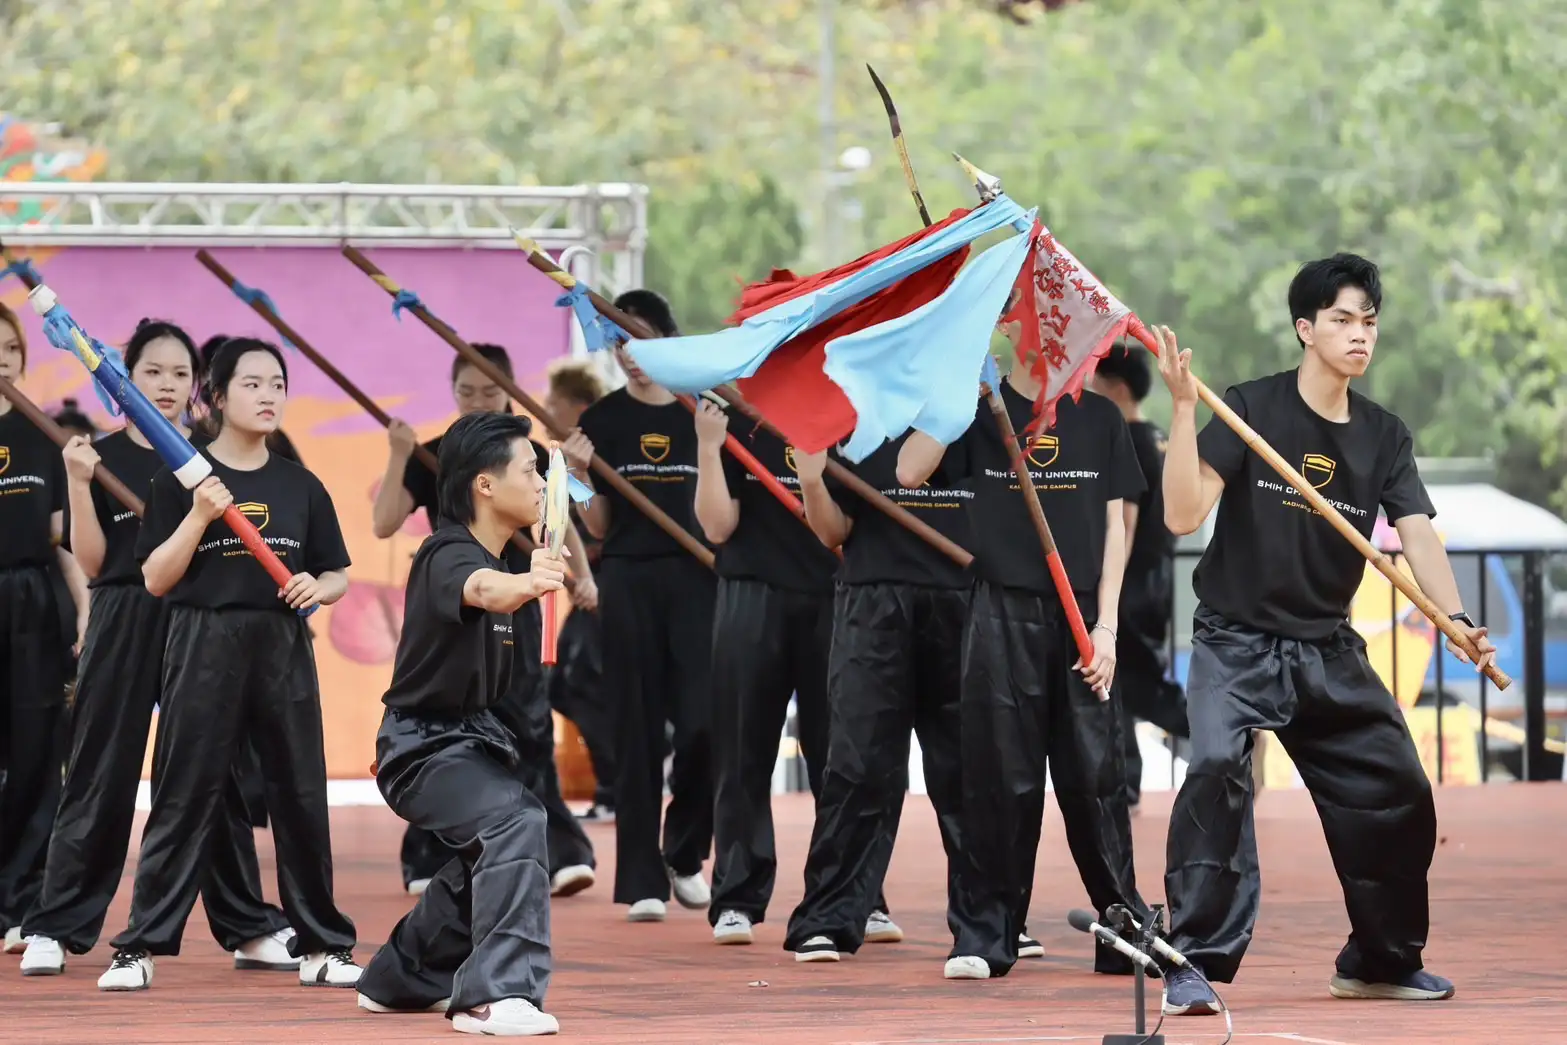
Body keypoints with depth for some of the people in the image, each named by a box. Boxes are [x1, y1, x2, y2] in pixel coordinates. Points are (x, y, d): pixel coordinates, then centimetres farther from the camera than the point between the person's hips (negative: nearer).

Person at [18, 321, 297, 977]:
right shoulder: (104, 457, 2)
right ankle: (54, 929, 6)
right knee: (101, 778, 0)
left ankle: (248, 928, 11)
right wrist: (78, 483, -15)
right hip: (123, 625, -2)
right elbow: (91, 561, -3)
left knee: (215, 776, 5)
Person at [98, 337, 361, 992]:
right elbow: (156, 580, -4)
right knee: (184, 797, -3)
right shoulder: (182, 480, -1)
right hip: (203, 645, -3)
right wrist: (199, 516, -16)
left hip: (283, 648, 3)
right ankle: (140, 947, 2)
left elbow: (338, 576, 14)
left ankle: (321, 945, 14)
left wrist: (318, 588, -8)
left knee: (301, 795, 5)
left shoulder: (301, 487, 8)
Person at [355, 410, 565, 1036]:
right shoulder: (447, 556, -23)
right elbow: (480, 588, -47)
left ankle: (403, 981, 44)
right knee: (514, 821, -33)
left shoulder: (504, 556, 5)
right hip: (423, 744, -10)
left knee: (490, 855, 26)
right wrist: (523, 583, -68)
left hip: (473, 735, 10)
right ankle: (496, 995, -38)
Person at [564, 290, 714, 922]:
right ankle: (642, 880, 3)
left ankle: (684, 852, 14)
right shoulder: (602, 420, 5)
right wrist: (584, 478, -11)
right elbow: (599, 528, 6)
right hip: (629, 580, 0)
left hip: (696, 579, 0)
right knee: (637, 731, 0)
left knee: (705, 725, -9)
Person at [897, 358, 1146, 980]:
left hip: (1082, 619, 1)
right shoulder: (980, 411, 7)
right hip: (1002, 616, -1)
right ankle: (986, 935, 6)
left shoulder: (1099, 418, 11)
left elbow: (1113, 525, 8)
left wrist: (1106, 624, -1)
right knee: (1001, 777, 0)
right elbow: (910, 472, -8)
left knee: (1095, 776, -1)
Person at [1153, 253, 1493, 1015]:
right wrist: (1183, 408, -27)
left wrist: (1454, 617, -26)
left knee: (1398, 792, 8)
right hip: (1237, 643, -5)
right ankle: (1194, 965, -25)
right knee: (1218, 766, -28)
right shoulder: (1251, 408, -10)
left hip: (1329, 652, 5)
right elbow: (1183, 514, -18)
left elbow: (1416, 534, -8)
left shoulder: (1385, 437, 4)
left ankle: (1381, 962, 29)